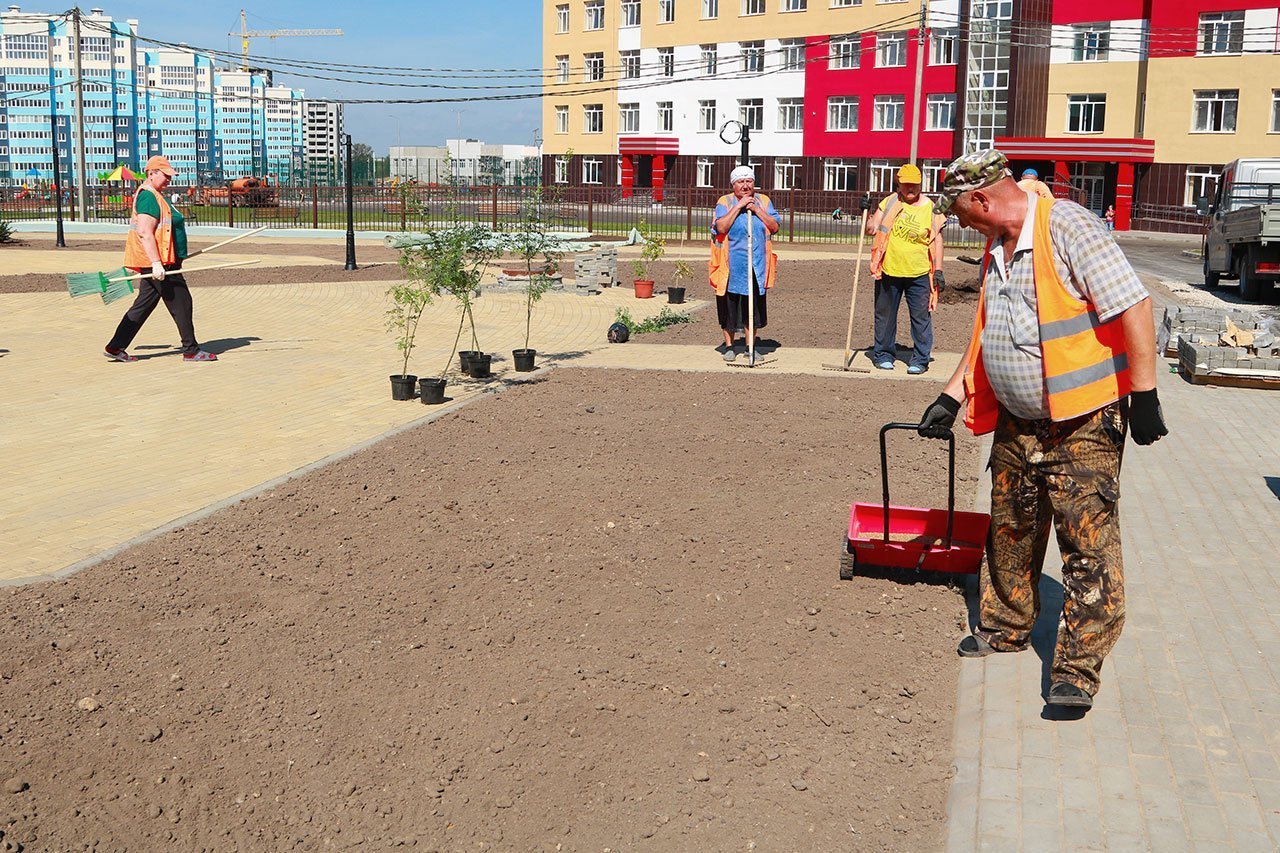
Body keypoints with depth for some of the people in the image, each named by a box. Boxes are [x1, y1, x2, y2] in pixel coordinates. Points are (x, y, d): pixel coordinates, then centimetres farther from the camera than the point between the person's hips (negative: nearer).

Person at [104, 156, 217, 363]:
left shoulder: (155, 196, 20)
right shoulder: (148, 197, -14)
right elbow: (145, 233, -22)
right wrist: (156, 263, -27)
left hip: (158, 262, 11)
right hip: (157, 262, -11)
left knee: (144, 305, 12)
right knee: (181, 303, -5)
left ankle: (116, 347, 15)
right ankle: (191, 351, 2)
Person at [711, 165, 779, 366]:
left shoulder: (763, 201, 8)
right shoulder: (725, 202, -1)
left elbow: (775, 227, -3)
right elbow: (721, 227, -17)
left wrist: (757, 209, -11)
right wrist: (738, 206, -17)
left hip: (757, 266, 3)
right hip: (730, 266, -2)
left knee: (753, 306, 8)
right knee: (729, 306, 4)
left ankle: (750, 346, 18)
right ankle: (729, 346, 17)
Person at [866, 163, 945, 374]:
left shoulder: (930, 208, 1)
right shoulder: (889, 203, 4)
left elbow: (937, 240, 3)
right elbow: (871, 230, 4)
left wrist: (938, 270, -3)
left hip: (919, 274, -1)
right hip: (889, 271, 1)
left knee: (921, 317, 0)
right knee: (885, 315, 10)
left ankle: (920, 359, 9)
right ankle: (883, 355, 24)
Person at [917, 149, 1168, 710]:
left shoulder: (1067, 227, -17)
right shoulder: (997, 248, 10)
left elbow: (1134, 307, -21)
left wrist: (1143, 395, -21)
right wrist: (951, 397, 20)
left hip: (1083, 424, -9)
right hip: (1016, 422, 9)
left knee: (1089, 542, -5)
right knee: (1010, 532, 18)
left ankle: (1079, 669, 0)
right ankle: (1005, 627, 35)